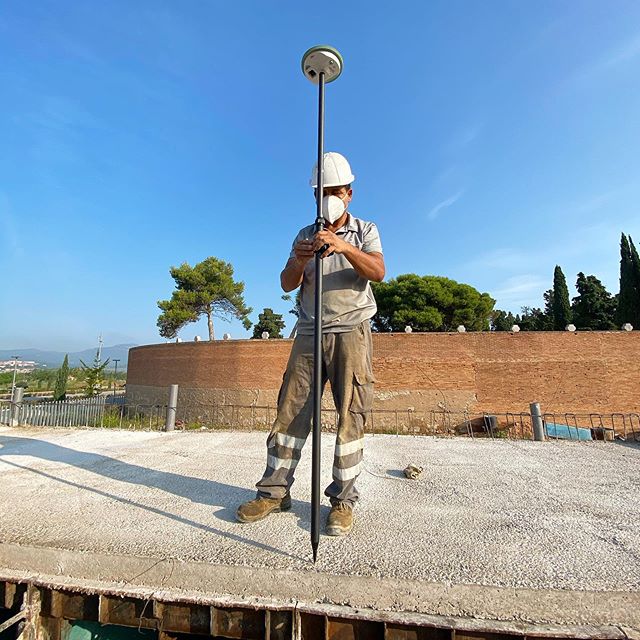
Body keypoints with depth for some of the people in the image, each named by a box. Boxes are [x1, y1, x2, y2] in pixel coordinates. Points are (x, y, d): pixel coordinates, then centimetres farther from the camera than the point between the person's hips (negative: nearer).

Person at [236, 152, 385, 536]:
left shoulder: (365, 231, 10)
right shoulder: (306, 236, 15)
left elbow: (378, 272, -9)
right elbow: (287, 285, 5)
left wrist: (344, 247, -25)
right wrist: (298, 262, -18)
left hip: (352, 331, -2)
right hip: (310, 332, 3)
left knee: (351, 414, -4)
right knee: (291, 409, 0)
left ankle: (343, 500, 6)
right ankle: (275, 491, 11)